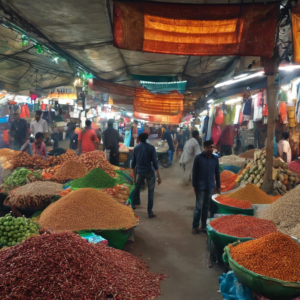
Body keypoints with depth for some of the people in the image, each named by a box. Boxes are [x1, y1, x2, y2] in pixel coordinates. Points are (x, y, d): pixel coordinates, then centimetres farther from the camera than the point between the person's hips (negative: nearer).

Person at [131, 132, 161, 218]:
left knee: (137, 187, 26)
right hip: (150, 172, -2)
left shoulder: (136, 148, 3)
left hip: (140, 172, 2)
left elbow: (133, 163, 5)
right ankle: (150, 212, 6)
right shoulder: (151, 147, -5)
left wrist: (134, 176, 13)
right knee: (150, 192, 5)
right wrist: (158, 176, -8)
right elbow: (154, 162, -11)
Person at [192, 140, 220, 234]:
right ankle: (195, 227, 14)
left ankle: (204, 226, 23)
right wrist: (194, 185, -6)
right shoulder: (198, 157, -8)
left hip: (210, 187, 3)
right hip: (200, 187, -3)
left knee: (206, 207, 11)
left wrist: (218, 185, 10)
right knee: (199, 207, 2)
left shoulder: (215, 158, 2)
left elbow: (217, 172, 9)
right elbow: (194, 172, -5)